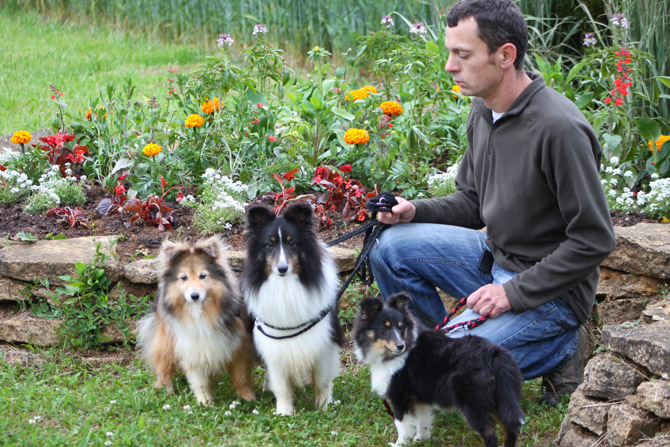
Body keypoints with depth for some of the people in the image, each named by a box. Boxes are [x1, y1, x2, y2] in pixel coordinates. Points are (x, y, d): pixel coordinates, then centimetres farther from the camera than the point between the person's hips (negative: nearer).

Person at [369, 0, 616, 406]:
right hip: (494, 256, 8)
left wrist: (514, 293, -22)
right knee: (391, 248, -3)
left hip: (550, 289, -8)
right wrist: (414, 211, -5)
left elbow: (595, 240, -23)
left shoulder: (559, 128, -26)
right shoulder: (484, 109, 1)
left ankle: (560, 348, 0)